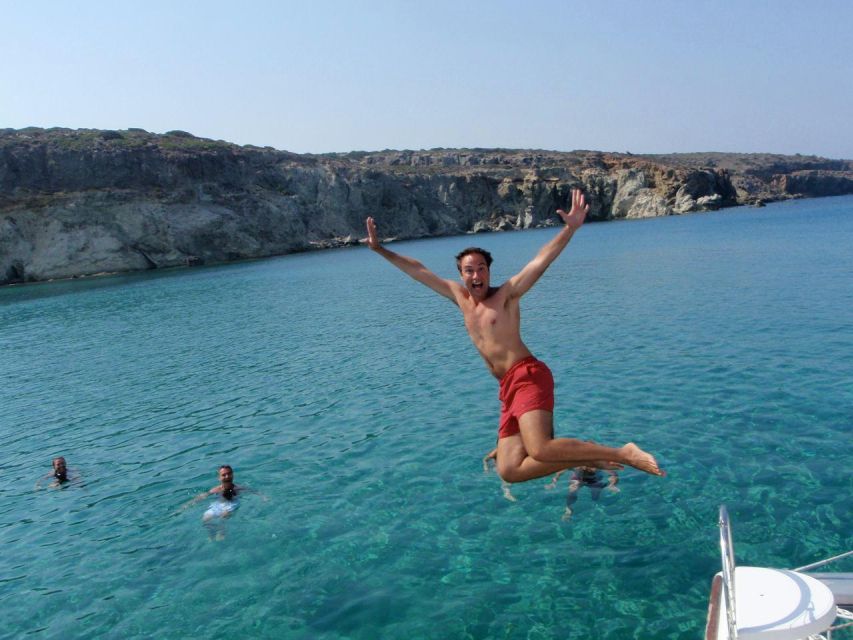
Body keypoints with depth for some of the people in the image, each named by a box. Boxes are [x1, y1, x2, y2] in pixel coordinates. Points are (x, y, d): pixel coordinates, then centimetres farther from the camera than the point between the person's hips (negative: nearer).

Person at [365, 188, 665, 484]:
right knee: (509, 471, -5)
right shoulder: (460, 297, 18)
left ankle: (623, 453, -12)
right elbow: (419, 271, 23)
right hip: (508, 389, 7)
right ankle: (586, 456, 7)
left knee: (540, 451, -26)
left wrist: (570, 228, -25)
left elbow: (541, 260, -11)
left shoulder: (507, 293, 2)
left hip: (528, 376, -7)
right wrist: (380, 249, 25)